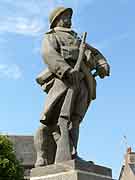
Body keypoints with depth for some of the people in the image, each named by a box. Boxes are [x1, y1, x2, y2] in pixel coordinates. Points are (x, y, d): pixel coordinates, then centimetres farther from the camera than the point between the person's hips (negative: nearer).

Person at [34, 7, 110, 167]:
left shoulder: (77, 39, 42)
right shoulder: (51, 37, 23)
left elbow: (95, 53, 30)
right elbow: (49, 55, -1)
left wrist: (103, 66, 5)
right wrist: (68, 70, -21)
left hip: (83, 82, 5)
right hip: (64, 79, -5)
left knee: (72, 121, -10)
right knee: (52, 121, -18)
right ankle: (44, 161, -28)